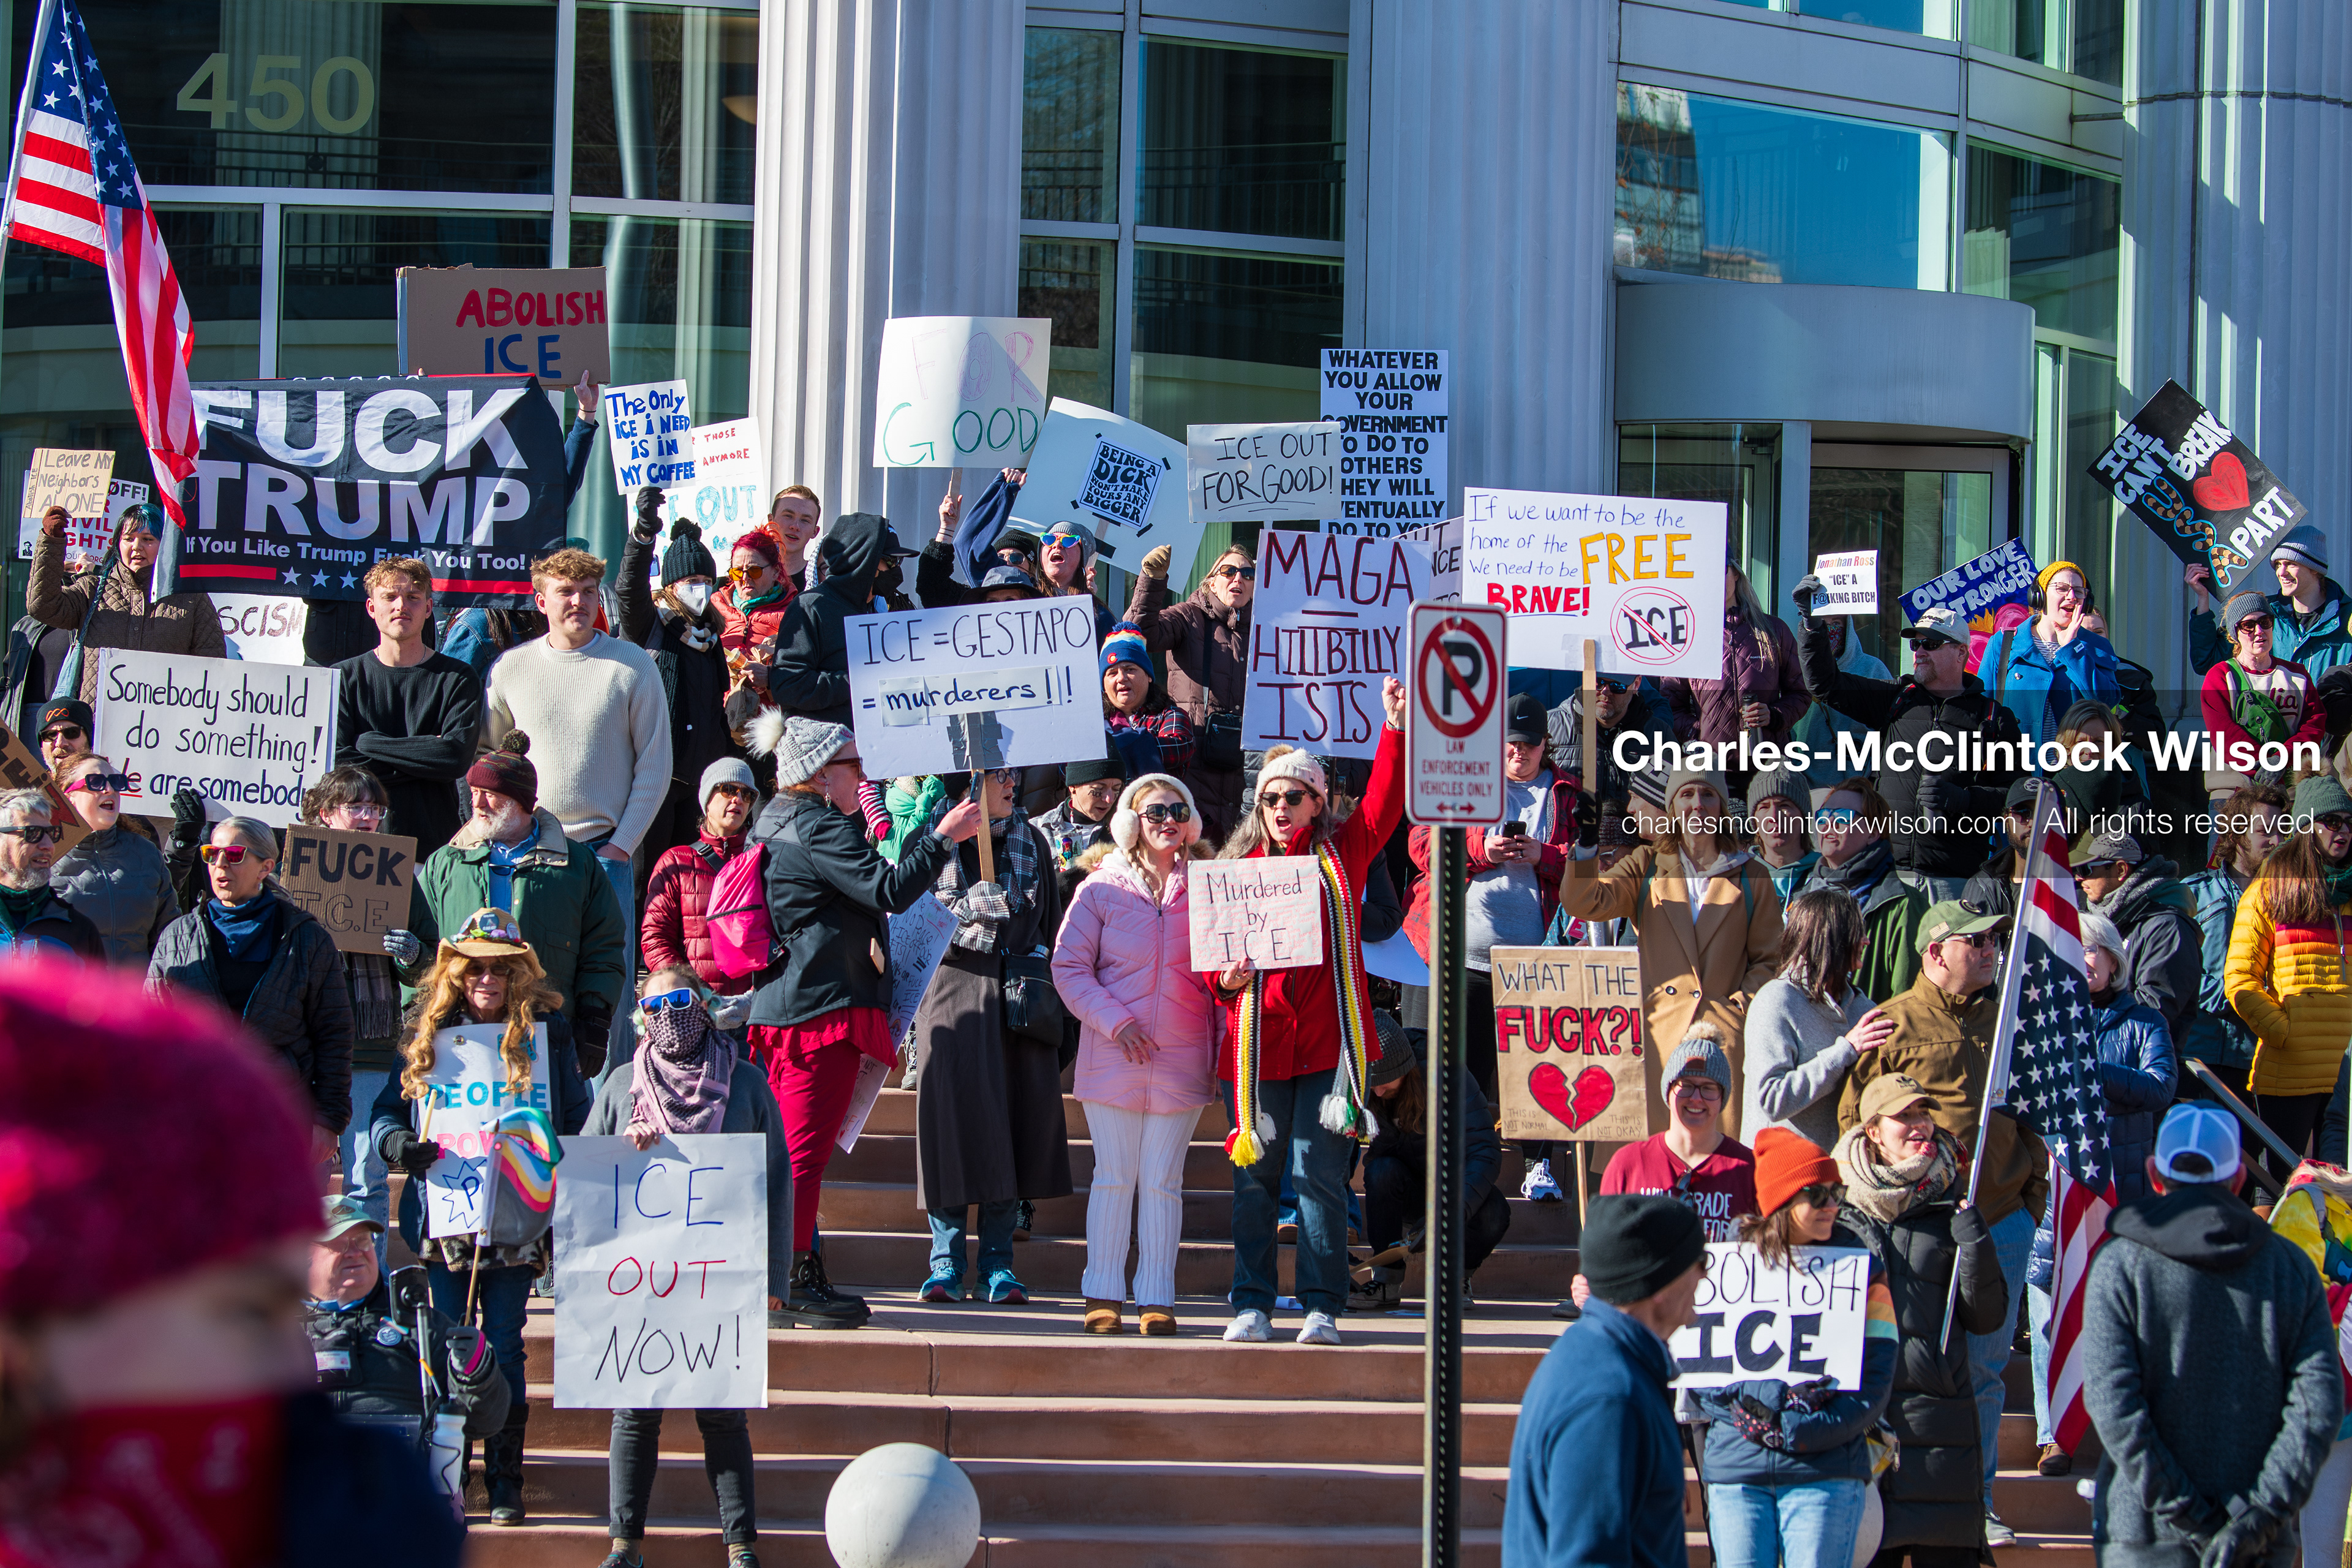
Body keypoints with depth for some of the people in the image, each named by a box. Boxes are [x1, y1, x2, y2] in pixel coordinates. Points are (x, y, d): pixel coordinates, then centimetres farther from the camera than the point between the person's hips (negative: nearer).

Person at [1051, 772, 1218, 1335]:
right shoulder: (1102, 888, 4)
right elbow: (1069, 966, 1)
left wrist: (1221, 1051, 2)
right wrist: (1115, 1021, -10)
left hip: (1183, 1058, 1)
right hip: (1114, 1057, -1)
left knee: (1163, 1181, 2)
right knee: (1114, 1177, 1)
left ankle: (1157, 1298, 6)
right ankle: (1103, 1295, 8)